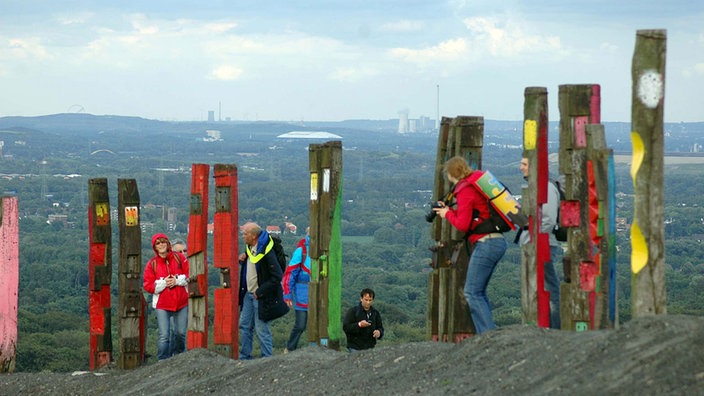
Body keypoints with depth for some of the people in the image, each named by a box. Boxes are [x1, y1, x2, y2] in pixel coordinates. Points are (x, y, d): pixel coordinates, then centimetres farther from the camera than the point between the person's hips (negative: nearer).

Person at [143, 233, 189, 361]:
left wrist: (177, 280, -12)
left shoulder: (180, 258, 4)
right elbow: (148, 285, -1)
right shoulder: (152, 264, 3)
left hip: (181, 302, 1)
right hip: (162, 304, -1)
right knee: (164, 336, -8)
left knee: (181, 333, 9)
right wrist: (163, 283, -14)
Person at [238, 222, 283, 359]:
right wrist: (242, 261, 3)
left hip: (261, 297, -9)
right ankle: (245, 356, 22)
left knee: (261, 329, -5)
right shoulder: (249, 248, 7)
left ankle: (267, 358, 4)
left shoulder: (266, 252, -20)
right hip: (248, 294, 9)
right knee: (244, 325, 13)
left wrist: (260, 292, -18)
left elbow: (277, 277, -22)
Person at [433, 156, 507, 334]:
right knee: (479, 292, 15)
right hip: (497, 241, 10)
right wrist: (450, 211, 21)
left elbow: (463, 225, -14)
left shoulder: (465, 191, -11)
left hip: (486, 244, -10)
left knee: (472, 292, -8)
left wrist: (448, 214, 2)